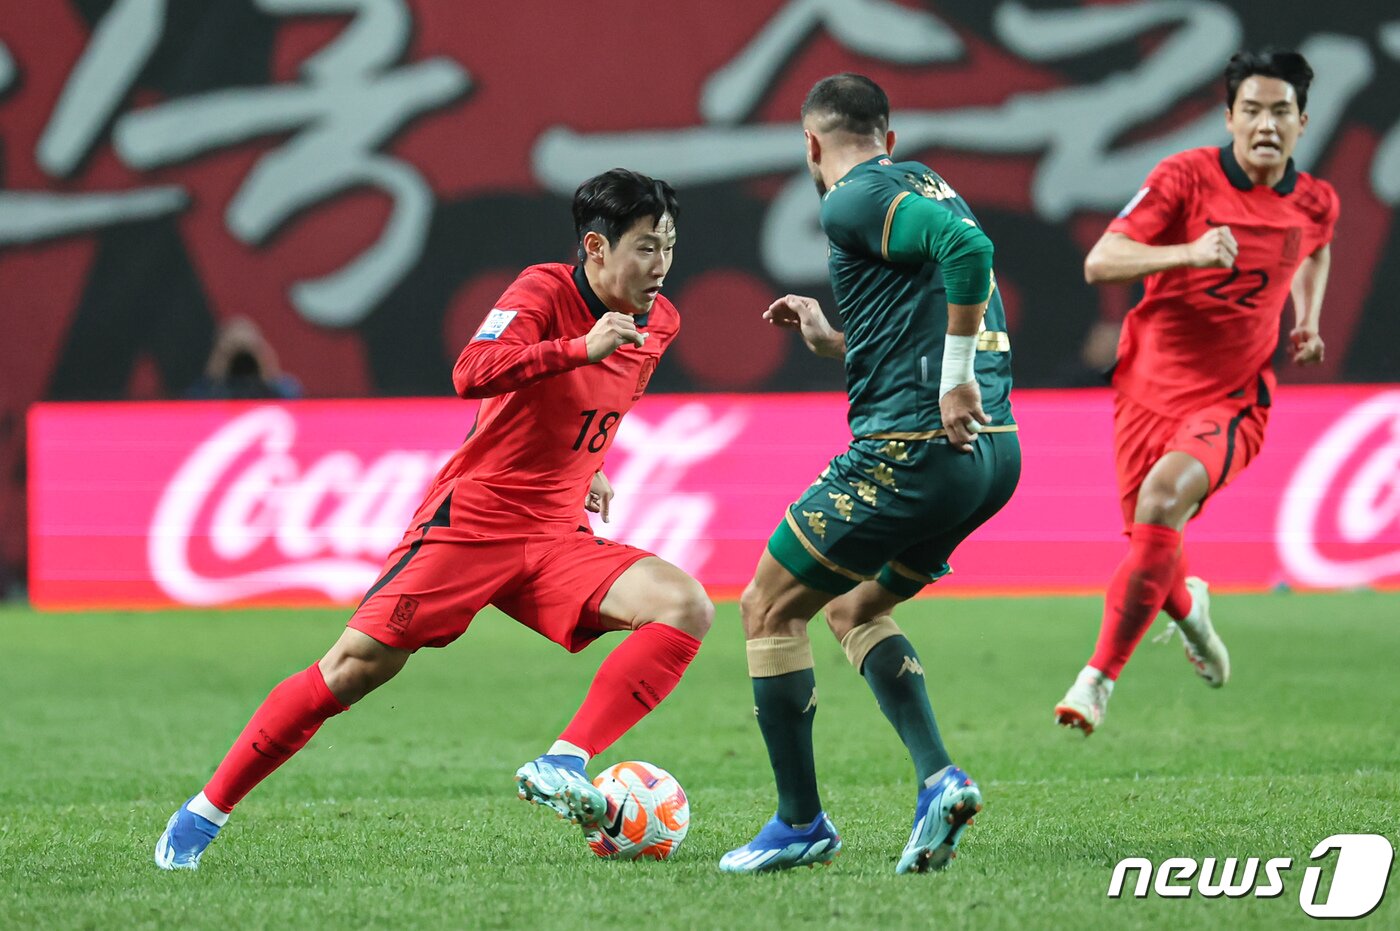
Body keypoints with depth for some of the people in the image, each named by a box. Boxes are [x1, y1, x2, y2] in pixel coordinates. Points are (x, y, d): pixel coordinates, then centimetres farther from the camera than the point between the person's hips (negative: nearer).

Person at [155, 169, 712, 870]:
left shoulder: (658, 323, 7)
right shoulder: (545, 291, -13)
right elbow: (472, 373, -33)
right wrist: (583, 348, -38)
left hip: (556, 538, 6)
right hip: (470, 520, -6)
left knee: (687, 607, -17)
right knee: (358, 666, -11)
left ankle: (562, 767, -26)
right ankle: (205, 812, 2)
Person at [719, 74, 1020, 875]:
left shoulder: (855, 202, -7)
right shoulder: (925, 190, 21)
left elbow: (967, 247, -25)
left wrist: (956, 382, -21)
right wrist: (834, 340, 30)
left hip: (913, 449, -9)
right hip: (995, 453, 9)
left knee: (769, 608, 7)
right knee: (854, 608, 25)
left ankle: (801, 823, 9)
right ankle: (938, 778, 7)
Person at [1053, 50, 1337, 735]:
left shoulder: (1315, 203, 0)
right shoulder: (1186, 177, -12)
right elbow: (1100, 262, -21)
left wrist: (1308, 319, 12)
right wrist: (1188, 252, -35)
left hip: (1231, 401, 0)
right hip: (1149, 389, 0)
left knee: (1163, 499, -28)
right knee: (1150, 549, 7)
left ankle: (1100, 677, -21)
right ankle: (1187, 605, 48)